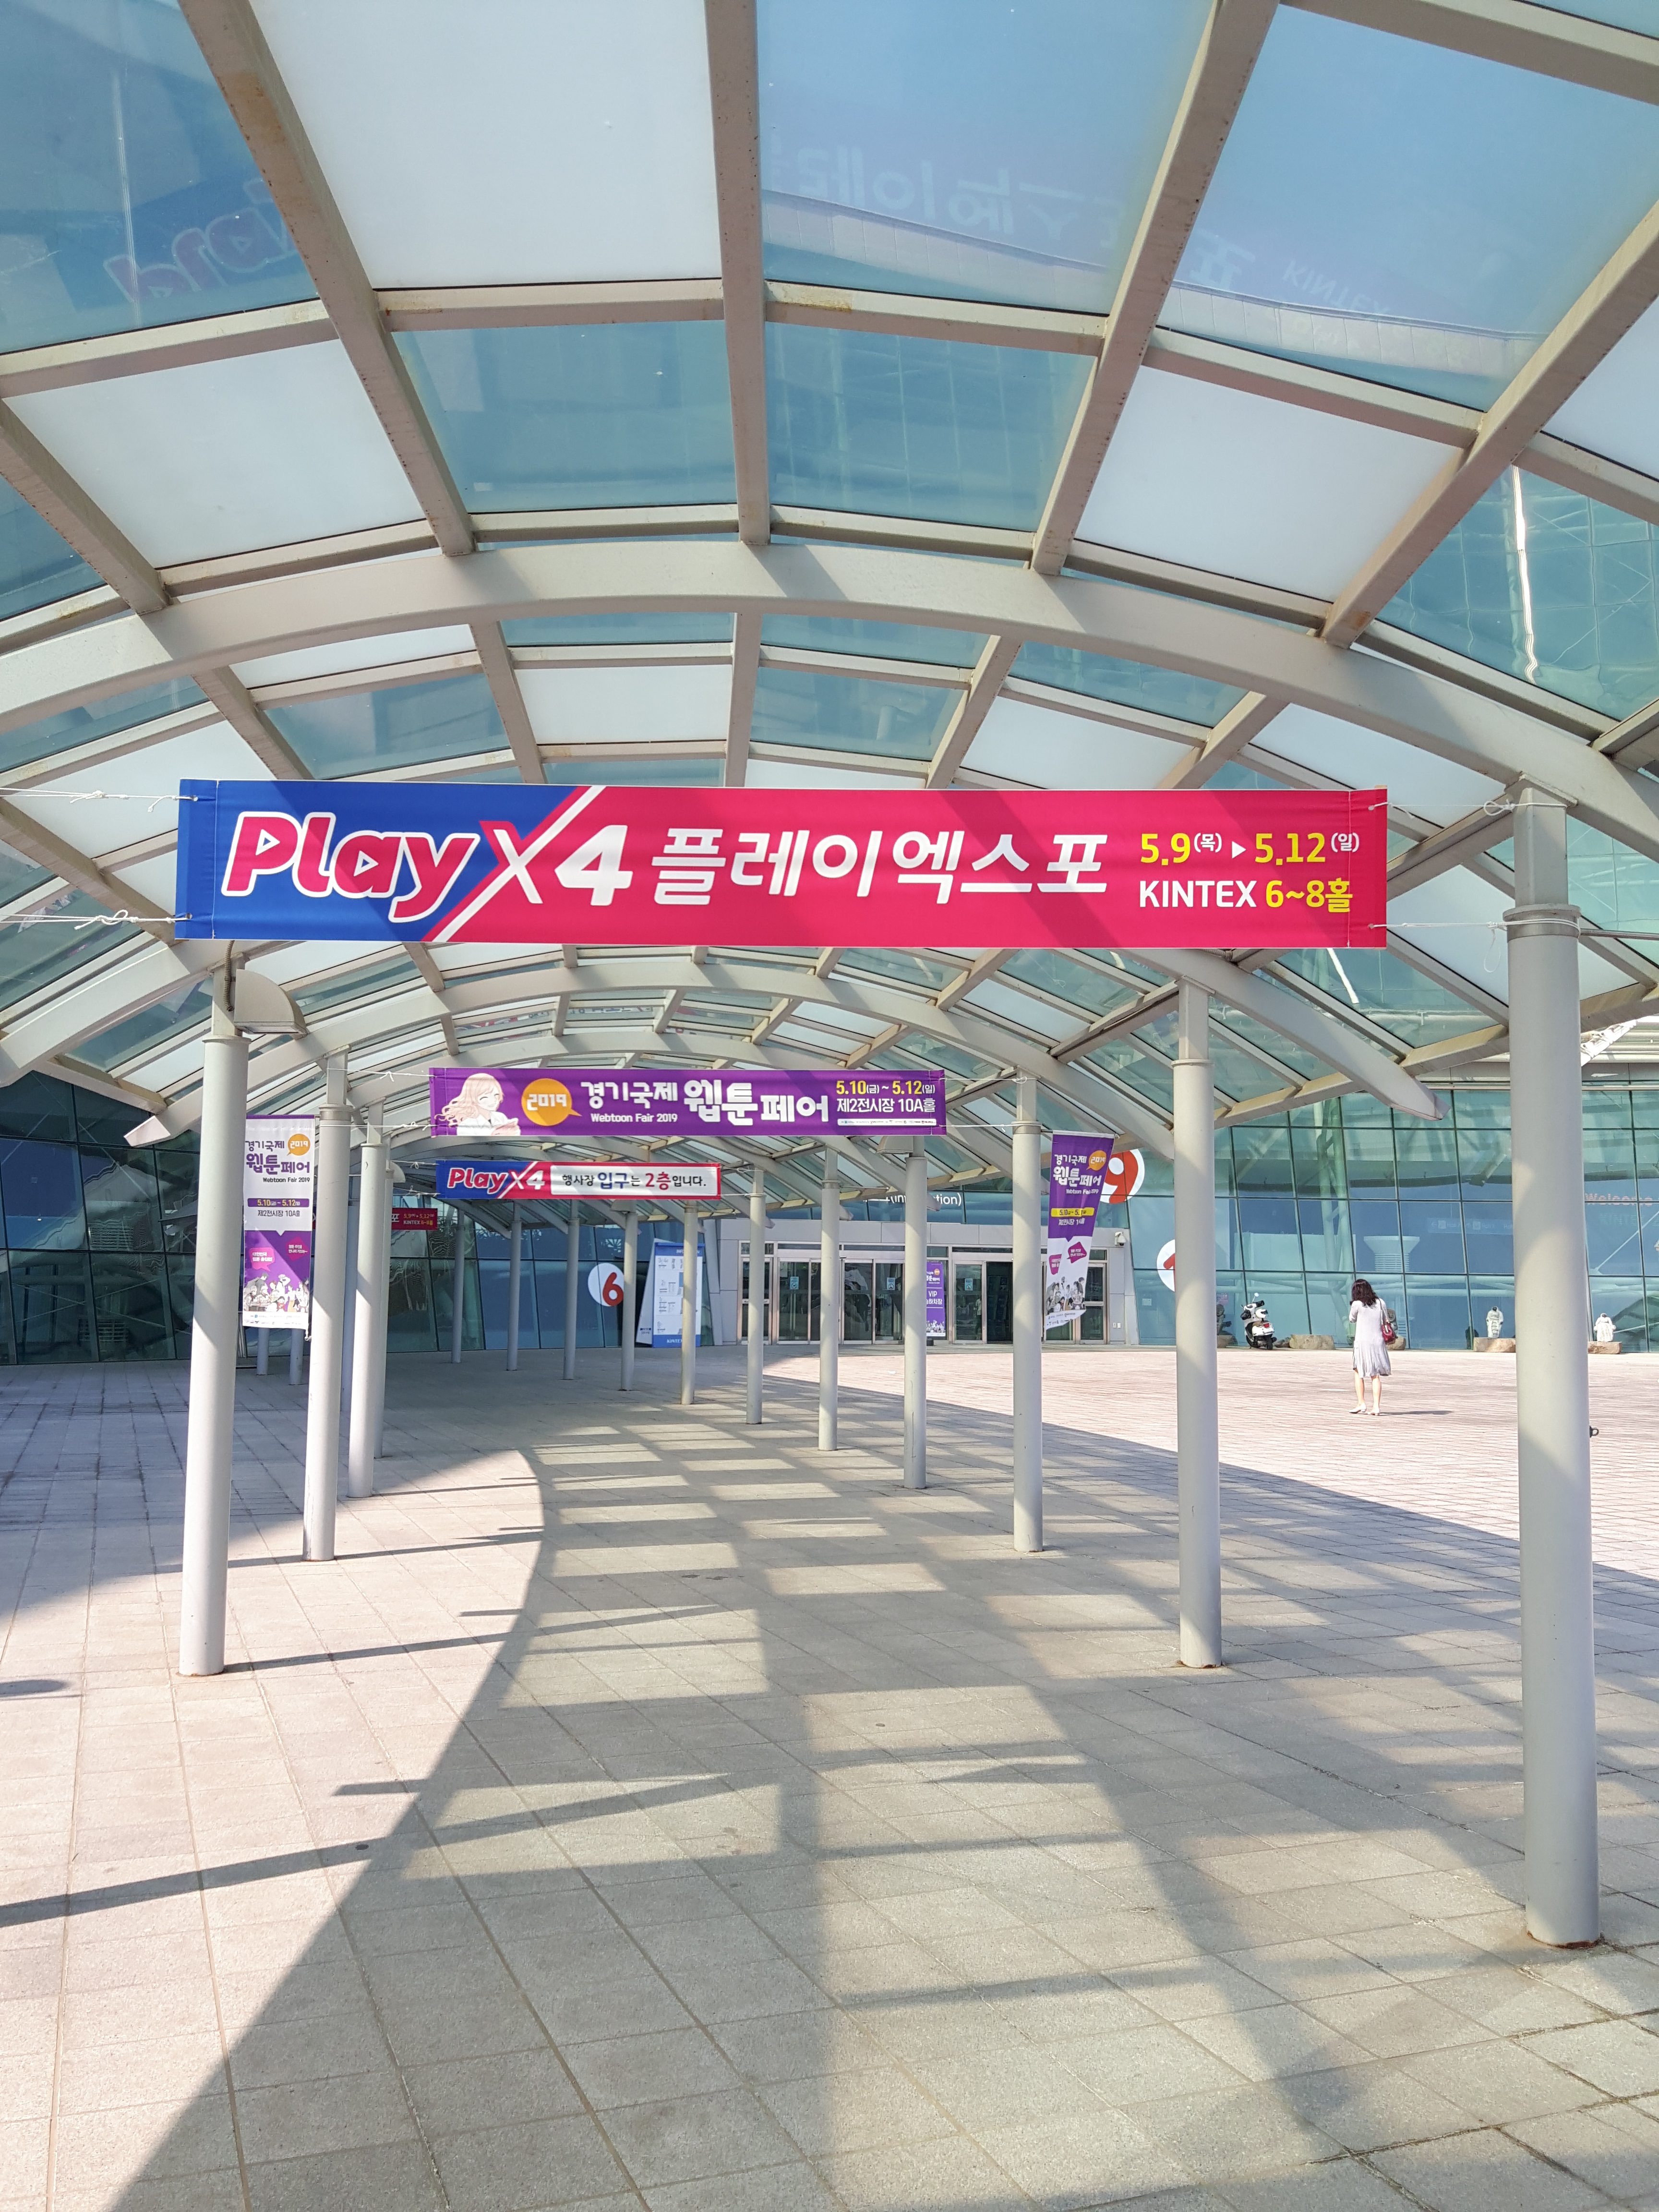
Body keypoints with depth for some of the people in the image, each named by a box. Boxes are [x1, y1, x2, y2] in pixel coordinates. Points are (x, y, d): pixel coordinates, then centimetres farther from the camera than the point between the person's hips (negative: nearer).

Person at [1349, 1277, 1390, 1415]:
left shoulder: (1357, 1304, -7)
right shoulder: (1380, 1303, 4)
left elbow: (1352, 1319, 9)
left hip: (1362, 1342, -3)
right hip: (1378, 1342, 3)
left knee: (1358, 1373, 12)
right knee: (1376, 1376, 6)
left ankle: (1361, 1403, 7)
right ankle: (1376, 1406, -2)